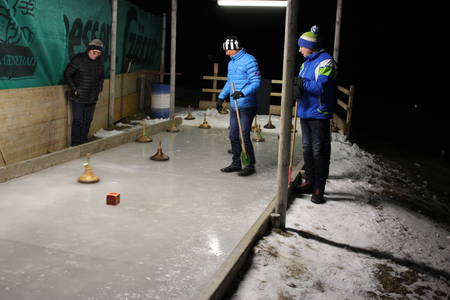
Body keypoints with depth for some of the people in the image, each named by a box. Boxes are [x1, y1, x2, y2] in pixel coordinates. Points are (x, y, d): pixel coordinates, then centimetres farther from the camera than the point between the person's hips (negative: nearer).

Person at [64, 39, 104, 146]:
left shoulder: (100, 61, 4)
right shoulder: (79, 59, -12)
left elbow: (101, 76, 21)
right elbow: (67, 74, -6)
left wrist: (99, 88, 11)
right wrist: (74, 89, -9)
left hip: (92, 98, 5)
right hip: (78, 97, -5)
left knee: (88, 120, 10)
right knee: (78, 121, -5)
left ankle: (83, 143, 20)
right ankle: (75, 145, 2)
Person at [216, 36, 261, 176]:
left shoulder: (249, 61, -13)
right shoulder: (231, 62, 15)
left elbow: (256, 82, -20)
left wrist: (242, 93, -32)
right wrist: (221, 97, 20)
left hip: (246, 107, -9)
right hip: (233, 106, 9)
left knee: (244, 137, -6)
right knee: (233, 136, 12)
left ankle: (250, 165, 7)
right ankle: (236, 163, 23)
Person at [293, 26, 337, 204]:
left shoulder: (325, 61, -12)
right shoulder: (306, 62, 15)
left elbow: (321, 87, -23)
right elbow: (300, 83, 11)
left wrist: (302, 83, -15)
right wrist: (296, 89, -11)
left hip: (319, 115, -9)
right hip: (304, 113, 9)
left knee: (319, 151, -3)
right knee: (307, 148, 15)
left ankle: (319, 189, 3)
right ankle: (309, 182, 27)